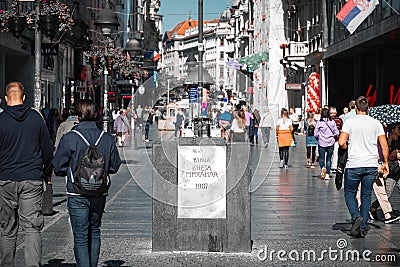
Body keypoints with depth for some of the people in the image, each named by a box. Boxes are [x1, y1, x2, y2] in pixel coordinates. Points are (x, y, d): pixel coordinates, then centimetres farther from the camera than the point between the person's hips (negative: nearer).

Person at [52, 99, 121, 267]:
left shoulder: (69, 139, -11)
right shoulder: (107, 138, -2)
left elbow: (59, 168, -5)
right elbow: (114, 167, 8)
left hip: (77, 195, -4)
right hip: (100, 195, 4)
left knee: (80, 237, 1)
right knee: (94, 232, 20)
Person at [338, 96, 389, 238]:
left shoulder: (349, 122, -4)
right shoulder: (376, 123, 4)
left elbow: (341, 142, -13)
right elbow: (384, 145, 3)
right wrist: (385, 163, 13)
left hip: (354, 165, -3)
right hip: (371, 166, 3)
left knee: (350, 193, 13)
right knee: (366, 196, 10)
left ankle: (356, 216, -12)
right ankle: (362, 228, 10)